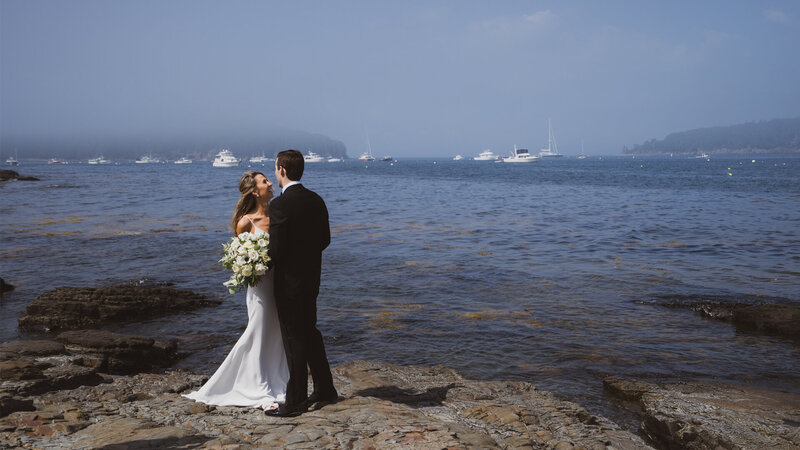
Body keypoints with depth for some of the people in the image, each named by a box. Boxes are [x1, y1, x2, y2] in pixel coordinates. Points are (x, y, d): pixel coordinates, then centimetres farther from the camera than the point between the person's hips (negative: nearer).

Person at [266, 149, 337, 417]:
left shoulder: (280, 205, -19)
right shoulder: (316, 200, 5)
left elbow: (276, 249, -21)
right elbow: (325, 239, 10)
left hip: (289, 281, -8)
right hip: (311, 277, 8)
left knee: (294, 340, 0)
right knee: (310, 334, 19)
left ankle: (296, 401, 9)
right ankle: (325, 390, 28)